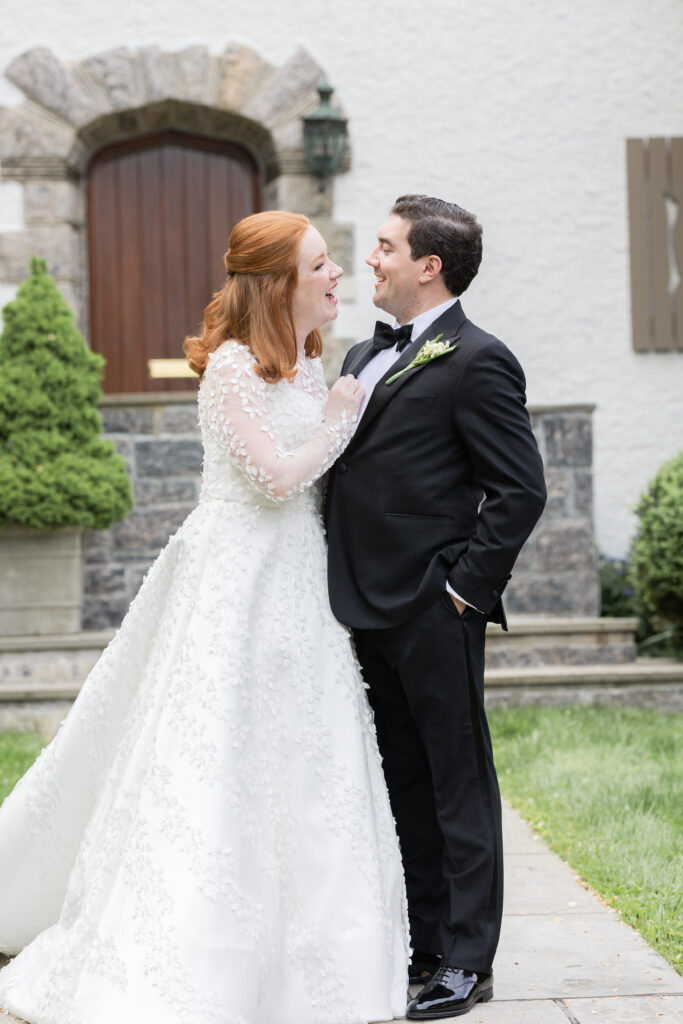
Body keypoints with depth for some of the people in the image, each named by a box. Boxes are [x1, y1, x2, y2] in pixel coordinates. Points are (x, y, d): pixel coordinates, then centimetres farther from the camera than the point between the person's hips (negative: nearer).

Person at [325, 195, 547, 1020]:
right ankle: (421, 944, 25)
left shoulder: (476, 362, -10)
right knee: (404, 784, 15)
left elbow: (521, 490, -13)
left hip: (433, 612, -8)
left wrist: (466, 589, -14)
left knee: (458, 782, 2)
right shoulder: (365, 356, 16)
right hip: (371, 610, 8)